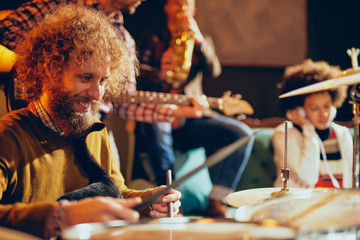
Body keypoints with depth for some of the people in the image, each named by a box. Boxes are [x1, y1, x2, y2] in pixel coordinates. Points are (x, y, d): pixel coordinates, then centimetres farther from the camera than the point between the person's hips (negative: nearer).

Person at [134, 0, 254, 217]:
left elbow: (214, 71, -3)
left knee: (243, 134, -18)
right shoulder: (152, 42, 11)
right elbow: (139, 80, -3)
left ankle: (216, 204, -22)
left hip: (191, 120, 3)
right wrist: (160, 74, -26)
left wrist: (199, 40, -20)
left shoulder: (202, 41, 18)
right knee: (157, 125, -40)